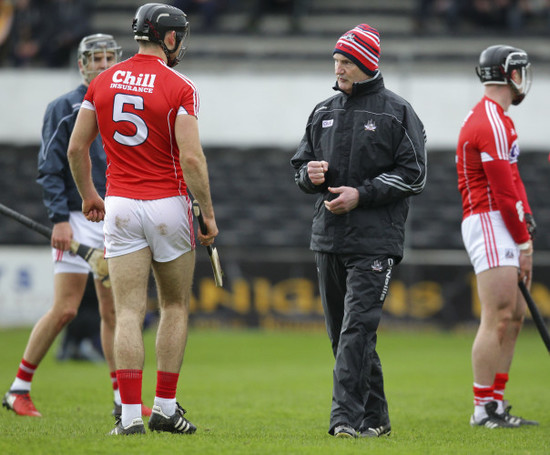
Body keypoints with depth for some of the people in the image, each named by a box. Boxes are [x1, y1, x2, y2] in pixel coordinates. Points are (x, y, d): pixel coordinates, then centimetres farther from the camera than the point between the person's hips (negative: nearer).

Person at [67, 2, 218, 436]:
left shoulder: (103, 82, 4)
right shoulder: (179, 88, -10)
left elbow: (76, 147, 7)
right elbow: (191, 157, -16)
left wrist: (89, 195, 22)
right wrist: (208, 213, -7)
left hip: (120, 206, 3)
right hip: (169, 205, -3)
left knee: (129, 312, 0)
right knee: (175, 307, 14)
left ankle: (130, 413, -9)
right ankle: (165, 407, 13)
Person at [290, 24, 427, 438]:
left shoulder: (397, 112, -1)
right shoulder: (324, 112, 14)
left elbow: (413, 175, -5)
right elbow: (301, 164, 21)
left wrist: (361, 194, -14)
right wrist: (310, 174, -4)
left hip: (375, 240, -6)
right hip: (329, 236, 6)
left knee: (357, 328, -15)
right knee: (342, 331, 8)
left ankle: (347, 417, -18)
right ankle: (375, 417, 17)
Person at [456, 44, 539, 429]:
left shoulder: (498, 119, 20)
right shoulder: (491, 123, -14)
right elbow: (504, 191, -16)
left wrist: (526, 227, 9)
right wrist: (523, 243, -12)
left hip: (502, 227, 11)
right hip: (489, 224, -11)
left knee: (515, 315, 10)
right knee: (499, 318, -11)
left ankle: (496, 404, 12)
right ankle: (484, 408, -10)